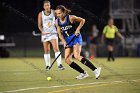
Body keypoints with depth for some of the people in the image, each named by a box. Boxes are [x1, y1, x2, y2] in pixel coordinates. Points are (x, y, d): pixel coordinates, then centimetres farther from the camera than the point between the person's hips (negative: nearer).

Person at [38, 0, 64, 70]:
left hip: (53, 33, -1)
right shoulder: (41, 14, -2)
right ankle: (47, 65, 14)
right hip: (45, 34, 1)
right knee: (46, 51, 4)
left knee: (56, 49, -12)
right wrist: (42, 31, -17)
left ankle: (59, 65, -14)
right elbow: (39, 25, -1)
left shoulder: (53, 12, -1)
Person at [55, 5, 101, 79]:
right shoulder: (57, 22, 0)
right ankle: (83, 73, 7)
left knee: (77, 56, -26)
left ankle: (95, 70, -28)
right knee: (67, 60, -5)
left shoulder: (71, 18, -15)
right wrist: (64, 42, -8)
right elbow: (60, 34, 8)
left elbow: (82, 20, -1)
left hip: (76, 38, -7)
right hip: (68, 40, 7)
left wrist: (78, 29, -12)